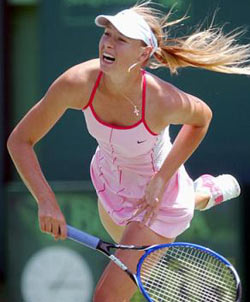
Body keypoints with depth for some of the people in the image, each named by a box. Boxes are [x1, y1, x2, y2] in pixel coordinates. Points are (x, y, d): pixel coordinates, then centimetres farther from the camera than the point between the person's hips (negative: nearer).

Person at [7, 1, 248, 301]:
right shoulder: (76, 83, -31)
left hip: (157, 195, -5)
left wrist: (163, 178, -19)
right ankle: (205, 192, 59)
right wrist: (46, 201, -33)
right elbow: (19, 141, -22)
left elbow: (201, 117, -12)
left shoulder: (164, 101, -38)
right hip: (109, 180, 5)